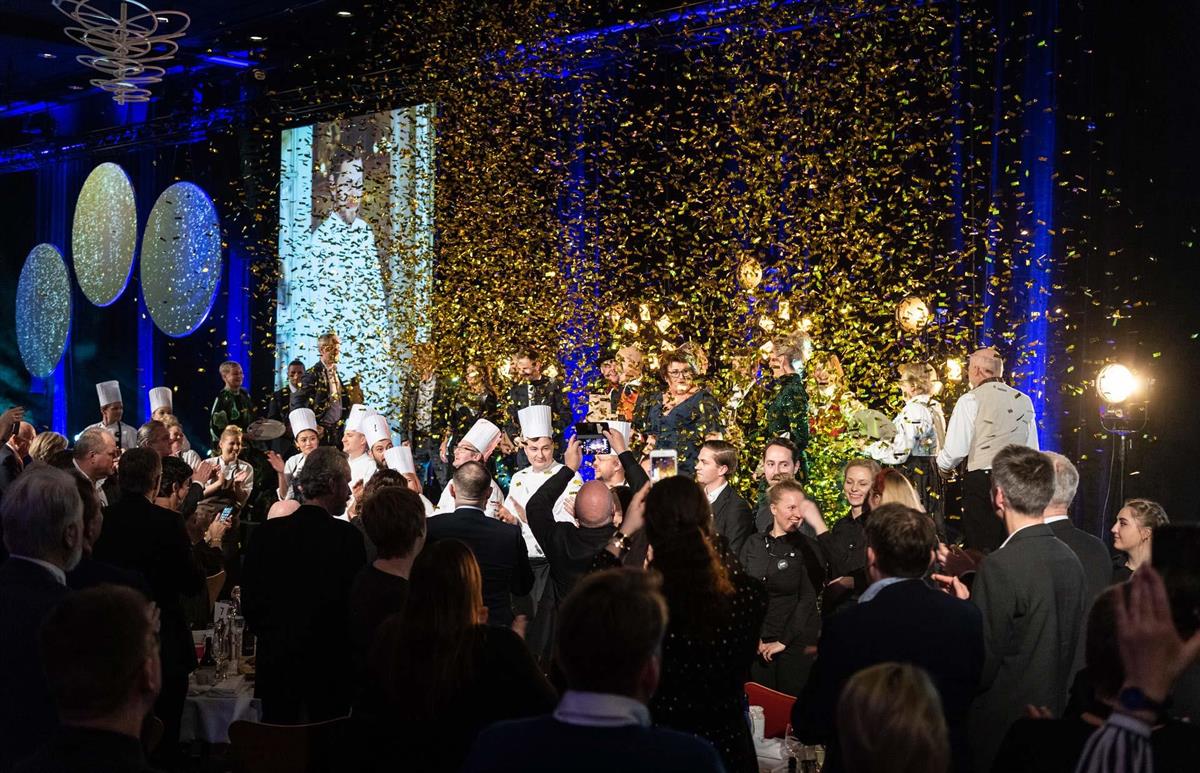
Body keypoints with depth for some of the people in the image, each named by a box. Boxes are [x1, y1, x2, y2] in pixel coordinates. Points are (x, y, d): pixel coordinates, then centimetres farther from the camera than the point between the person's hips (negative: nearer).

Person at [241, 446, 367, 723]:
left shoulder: (264, 533, -1)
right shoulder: (347, 537, -12)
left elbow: (249, 603, 3)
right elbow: (356, 603, -10)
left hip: (275, 663, 3)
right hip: (330, 666, -3)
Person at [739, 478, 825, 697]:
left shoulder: (808, 547, -5)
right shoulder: (753, 543, 5)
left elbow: (808, 600, -9)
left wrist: (783, 641, -10)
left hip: (796, 643, -3)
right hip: (758, 643, 3)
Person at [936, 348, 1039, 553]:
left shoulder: (971, 400, -5)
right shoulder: (1024, 401, 12)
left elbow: (956, 450, -8)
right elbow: (1033, 452, 15)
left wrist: (943, 466, 11)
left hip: (980, 480, -5)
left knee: (980, 550, -2)